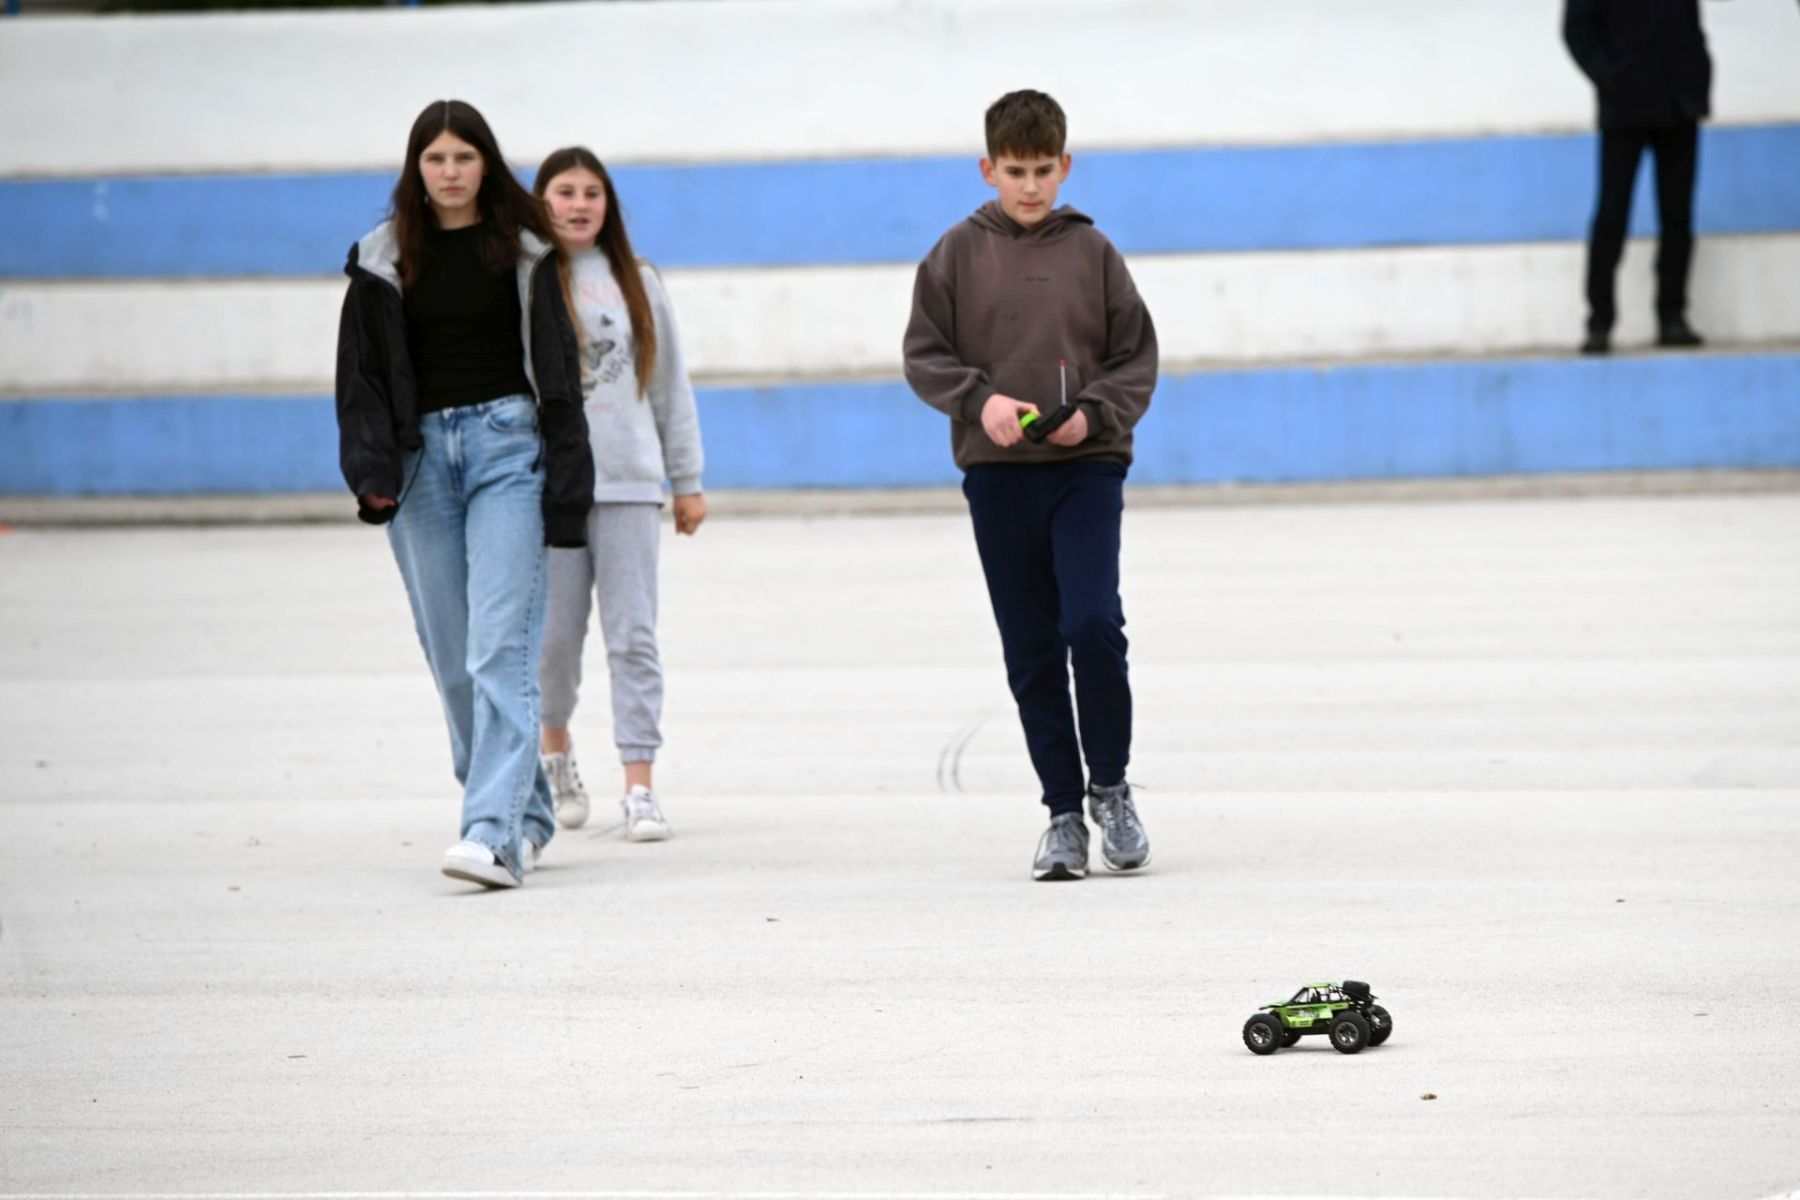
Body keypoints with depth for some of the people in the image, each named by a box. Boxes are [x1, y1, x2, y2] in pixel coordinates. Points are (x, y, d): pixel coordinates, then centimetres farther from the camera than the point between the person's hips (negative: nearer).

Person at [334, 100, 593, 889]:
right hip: (422, 454, 3)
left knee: (501, 650, -14)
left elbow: (557, 373, 4)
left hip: (506, 445, -3)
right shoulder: (385, 258, 8)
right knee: (453, 660, 5)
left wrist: (565, 492, -2)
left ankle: (495, 832, -22)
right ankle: (527, 814, 19)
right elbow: (362, 373, 7)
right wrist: (370, 469, -7)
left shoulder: (522, 252, 4)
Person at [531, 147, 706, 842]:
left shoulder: (637, 283, 12)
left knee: (633, 635, -4)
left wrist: (687, 481, 13)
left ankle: (640, 787, -5)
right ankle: (554, 748, 30)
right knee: (557, 633, 3)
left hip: (628, 480, 1)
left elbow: (670, 385, 15)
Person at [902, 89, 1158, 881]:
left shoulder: (1091, 251, 4)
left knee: (1093, 623, -16)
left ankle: (1110, 786, 3)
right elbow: (924, 355, 4)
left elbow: (1137, 356, 6)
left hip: (1086, 467, -1)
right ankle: (1063, 812, 11)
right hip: (997, 475, 1)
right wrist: (979, 399, -13)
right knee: (1031, 653, 3)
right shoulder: (958, 253, 4)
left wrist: (1094, 412, -11)